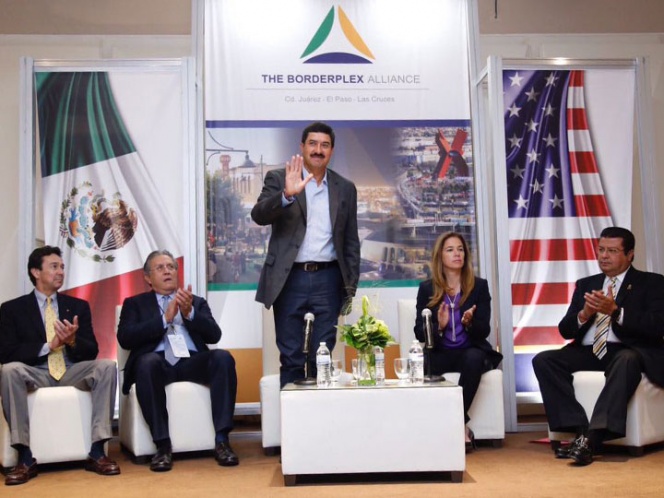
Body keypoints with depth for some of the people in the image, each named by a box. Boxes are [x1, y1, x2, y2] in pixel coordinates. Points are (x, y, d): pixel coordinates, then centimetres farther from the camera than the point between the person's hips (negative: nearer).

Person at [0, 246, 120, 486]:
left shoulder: (79, 306, 13)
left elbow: (92, 350, 6)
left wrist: (73, 341, -17)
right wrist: (49, 346, -16)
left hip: (73, 371, 2)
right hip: (36, 373, -2)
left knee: (107, 366, -27)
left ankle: (97, 452, -26)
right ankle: (25, 458, -27)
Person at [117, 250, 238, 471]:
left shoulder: (197, 302, 24)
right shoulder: (135, 303, 19)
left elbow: (214, 335, 9)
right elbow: (125, 338, 0)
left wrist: (189, 313, -8)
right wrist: (165, 318, -8)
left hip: (192, 362, 2)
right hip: (158, 363, -2)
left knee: (223, 357, -29)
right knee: (147, 361, -37)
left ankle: (221, 440, -27)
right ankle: (163, 445, -30)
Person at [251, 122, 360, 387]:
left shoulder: (345, 188, 11)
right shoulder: (279, 179, 4)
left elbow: (351, 242, 12)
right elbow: (259, 215, -12)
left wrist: (351, 285, 6)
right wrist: (287, 194, -28)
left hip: (327, 280, 2)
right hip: (290, 279, -2)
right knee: (291, 358, 4)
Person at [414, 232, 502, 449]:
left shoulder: (479, 286, 5)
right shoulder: (427, 289, 6)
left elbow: (484, 331, -1)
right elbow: (420, 333, 2)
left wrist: (469, 323, -23)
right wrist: (438, 326, -19)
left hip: (470, 351, 0)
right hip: (440, 353, 1)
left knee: (474, 358, -36)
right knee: (424, 364, -33)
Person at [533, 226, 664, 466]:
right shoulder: (586, 284, 19)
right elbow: (565, 330, 13)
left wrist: (615, 311, -21)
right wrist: (583, 315, -10)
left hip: (629, 351, -4)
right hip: (589, 352, 4)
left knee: (626, 360, -39)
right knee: (543, 360, -20)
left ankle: (592, 437, -42)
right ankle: (580, 430, -27)